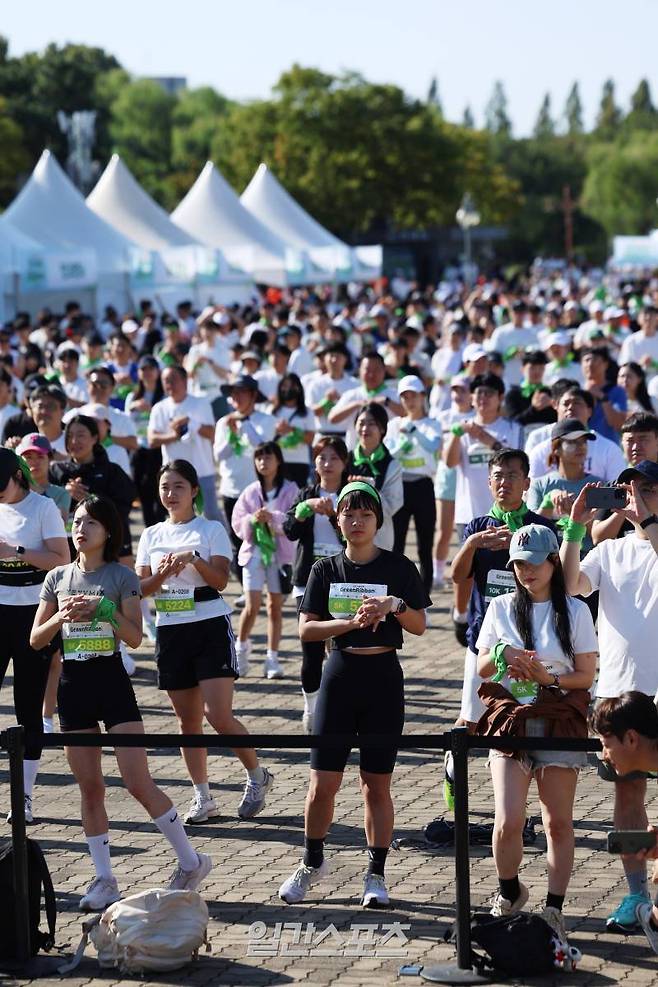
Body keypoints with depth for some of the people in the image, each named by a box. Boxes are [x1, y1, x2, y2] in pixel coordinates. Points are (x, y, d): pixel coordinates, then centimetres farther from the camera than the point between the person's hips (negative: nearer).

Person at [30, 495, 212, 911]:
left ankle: (191, 861, 4)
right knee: (90, 787, 6)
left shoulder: (122, 576, -2)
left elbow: (135, 637, -8)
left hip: (112, 681, -4)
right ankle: (104, 880, 12)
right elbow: (36, 639, 6)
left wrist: (104, 608, -21)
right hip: (73, 685, 4)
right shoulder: (58, 578, 8)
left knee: (139, 782, -9)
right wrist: (62, 616, -13)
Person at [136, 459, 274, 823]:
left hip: (210, 626, -5)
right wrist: (162, 574, -14)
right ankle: (202, 797, 13)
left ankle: (257, 776, 7)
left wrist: (195, 559, -26)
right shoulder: (151, 535, 11)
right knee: (187, 720, 6)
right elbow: (141, 587, 5)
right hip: (170, 630, 5)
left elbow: (220, 579, -11)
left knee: (218, 715, -14)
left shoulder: (211, 529, -1)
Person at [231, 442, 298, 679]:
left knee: (275, 606, 3)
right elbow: (237, 523, 4)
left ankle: (272, 659, 10)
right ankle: (242, 648, 16)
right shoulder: (250, 491, 6)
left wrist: (273, 518, -24)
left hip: (281, 553, -1)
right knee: (252, 606, -7)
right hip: (254, 551, 1)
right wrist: (253, 520, -15)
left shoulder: (290, 490, -1)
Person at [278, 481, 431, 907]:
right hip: (339, 675, 1)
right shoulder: (325, 570, 5)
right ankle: (313, 861, 21)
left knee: (377, 784, 3)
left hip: (384, 679, -1)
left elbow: (420, 625, 0)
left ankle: (376, 874, 12)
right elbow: (306, 629, -2)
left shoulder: (399, 568, 1)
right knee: (323, 783, 0)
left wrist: (394, 605, -18)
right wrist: (351, 621, -15)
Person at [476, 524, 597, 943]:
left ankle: (554, 910, 11)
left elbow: (587, 674, 1)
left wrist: (549, 678, -16)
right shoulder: (501, 608, 9)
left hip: (559, 723, -1)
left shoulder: (574, 611, 1)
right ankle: (509, 892, 17)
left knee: (559, 822, 2)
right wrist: (503, 655, -8)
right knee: (508, 822, -9)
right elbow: (482, 668, 13)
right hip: (510, 720, 1)